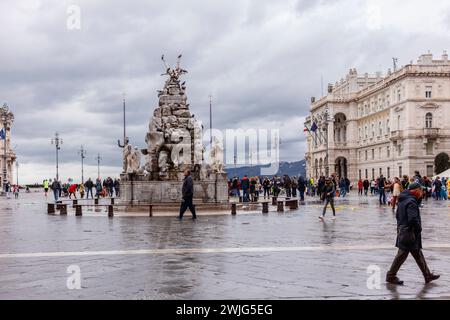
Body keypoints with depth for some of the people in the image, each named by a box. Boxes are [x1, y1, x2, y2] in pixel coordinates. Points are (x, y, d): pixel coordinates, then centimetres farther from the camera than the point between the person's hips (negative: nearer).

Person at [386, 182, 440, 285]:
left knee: (418, 255, 17)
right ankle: (391, 276, 11)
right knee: (402, 255, 1)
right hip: (409, 234, -10)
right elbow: (413, 219, -28)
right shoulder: (411, 202, -20)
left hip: (402, 232, 10)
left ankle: (427, 275, 26)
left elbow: (398, 216, 18)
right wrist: (418, 229, -13)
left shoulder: (403, 200, 10)